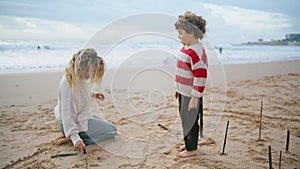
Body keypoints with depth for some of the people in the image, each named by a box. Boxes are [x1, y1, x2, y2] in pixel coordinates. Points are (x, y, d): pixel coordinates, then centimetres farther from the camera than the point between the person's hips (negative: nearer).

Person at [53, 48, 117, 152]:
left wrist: (93, 94, 7)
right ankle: (70, 138, -9)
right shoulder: (68, 83, -31)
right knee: (112, 131, -2)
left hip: (82, 117, 10)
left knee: (110, 127, 26)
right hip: (75, 123, -10)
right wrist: (75, 139, -37)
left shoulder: (80, 78, -3)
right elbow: (67, 113, -32)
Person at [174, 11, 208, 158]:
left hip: (191, 95, -10)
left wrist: (195, 97, -23)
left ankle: (192, 149, 20)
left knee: (190, 121, 3)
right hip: (184, 93, 10)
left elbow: (200, 76, -25)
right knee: (185, 118, 20)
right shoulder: (186, 48, 10)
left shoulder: (196, 52, -23)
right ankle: (189, 143, 37)